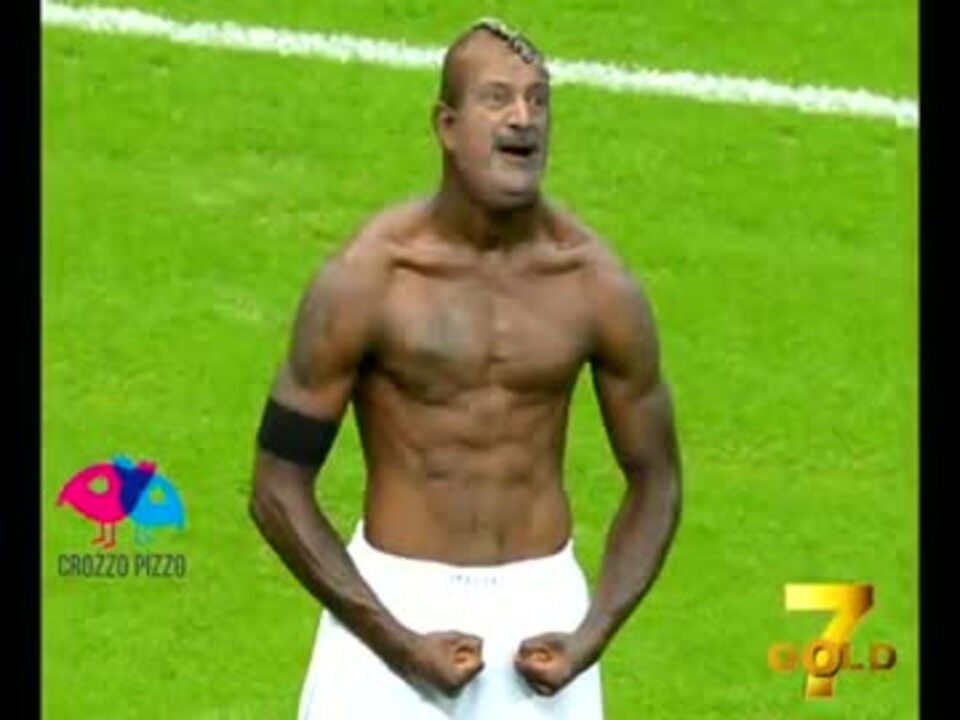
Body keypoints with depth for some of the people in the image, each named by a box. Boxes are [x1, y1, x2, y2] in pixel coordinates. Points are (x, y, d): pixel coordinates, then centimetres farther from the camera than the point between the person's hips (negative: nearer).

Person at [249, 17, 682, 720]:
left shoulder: (600, 287, -5)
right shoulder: (365, 281, -12)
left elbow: (654, 483, 8)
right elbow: (278, 489, -8)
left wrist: (592, 637, -6)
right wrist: (398, 643, -13)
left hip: (542, 606, 2)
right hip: (396, 603, -2)